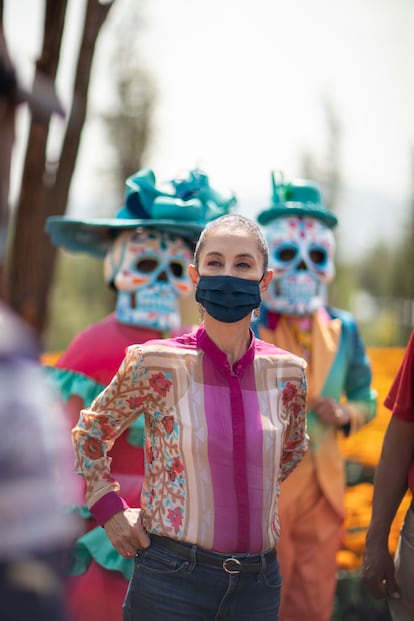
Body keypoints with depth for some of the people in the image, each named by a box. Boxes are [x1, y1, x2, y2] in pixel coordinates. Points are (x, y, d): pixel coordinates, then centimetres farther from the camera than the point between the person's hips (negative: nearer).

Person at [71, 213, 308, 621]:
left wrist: (254, 495, 11)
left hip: (259, 579, 3)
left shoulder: (287, 373, -1)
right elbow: (90, 434, 5)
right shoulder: (155, 365, -10)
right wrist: (110, 510, -2)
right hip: (172, 577, -3)